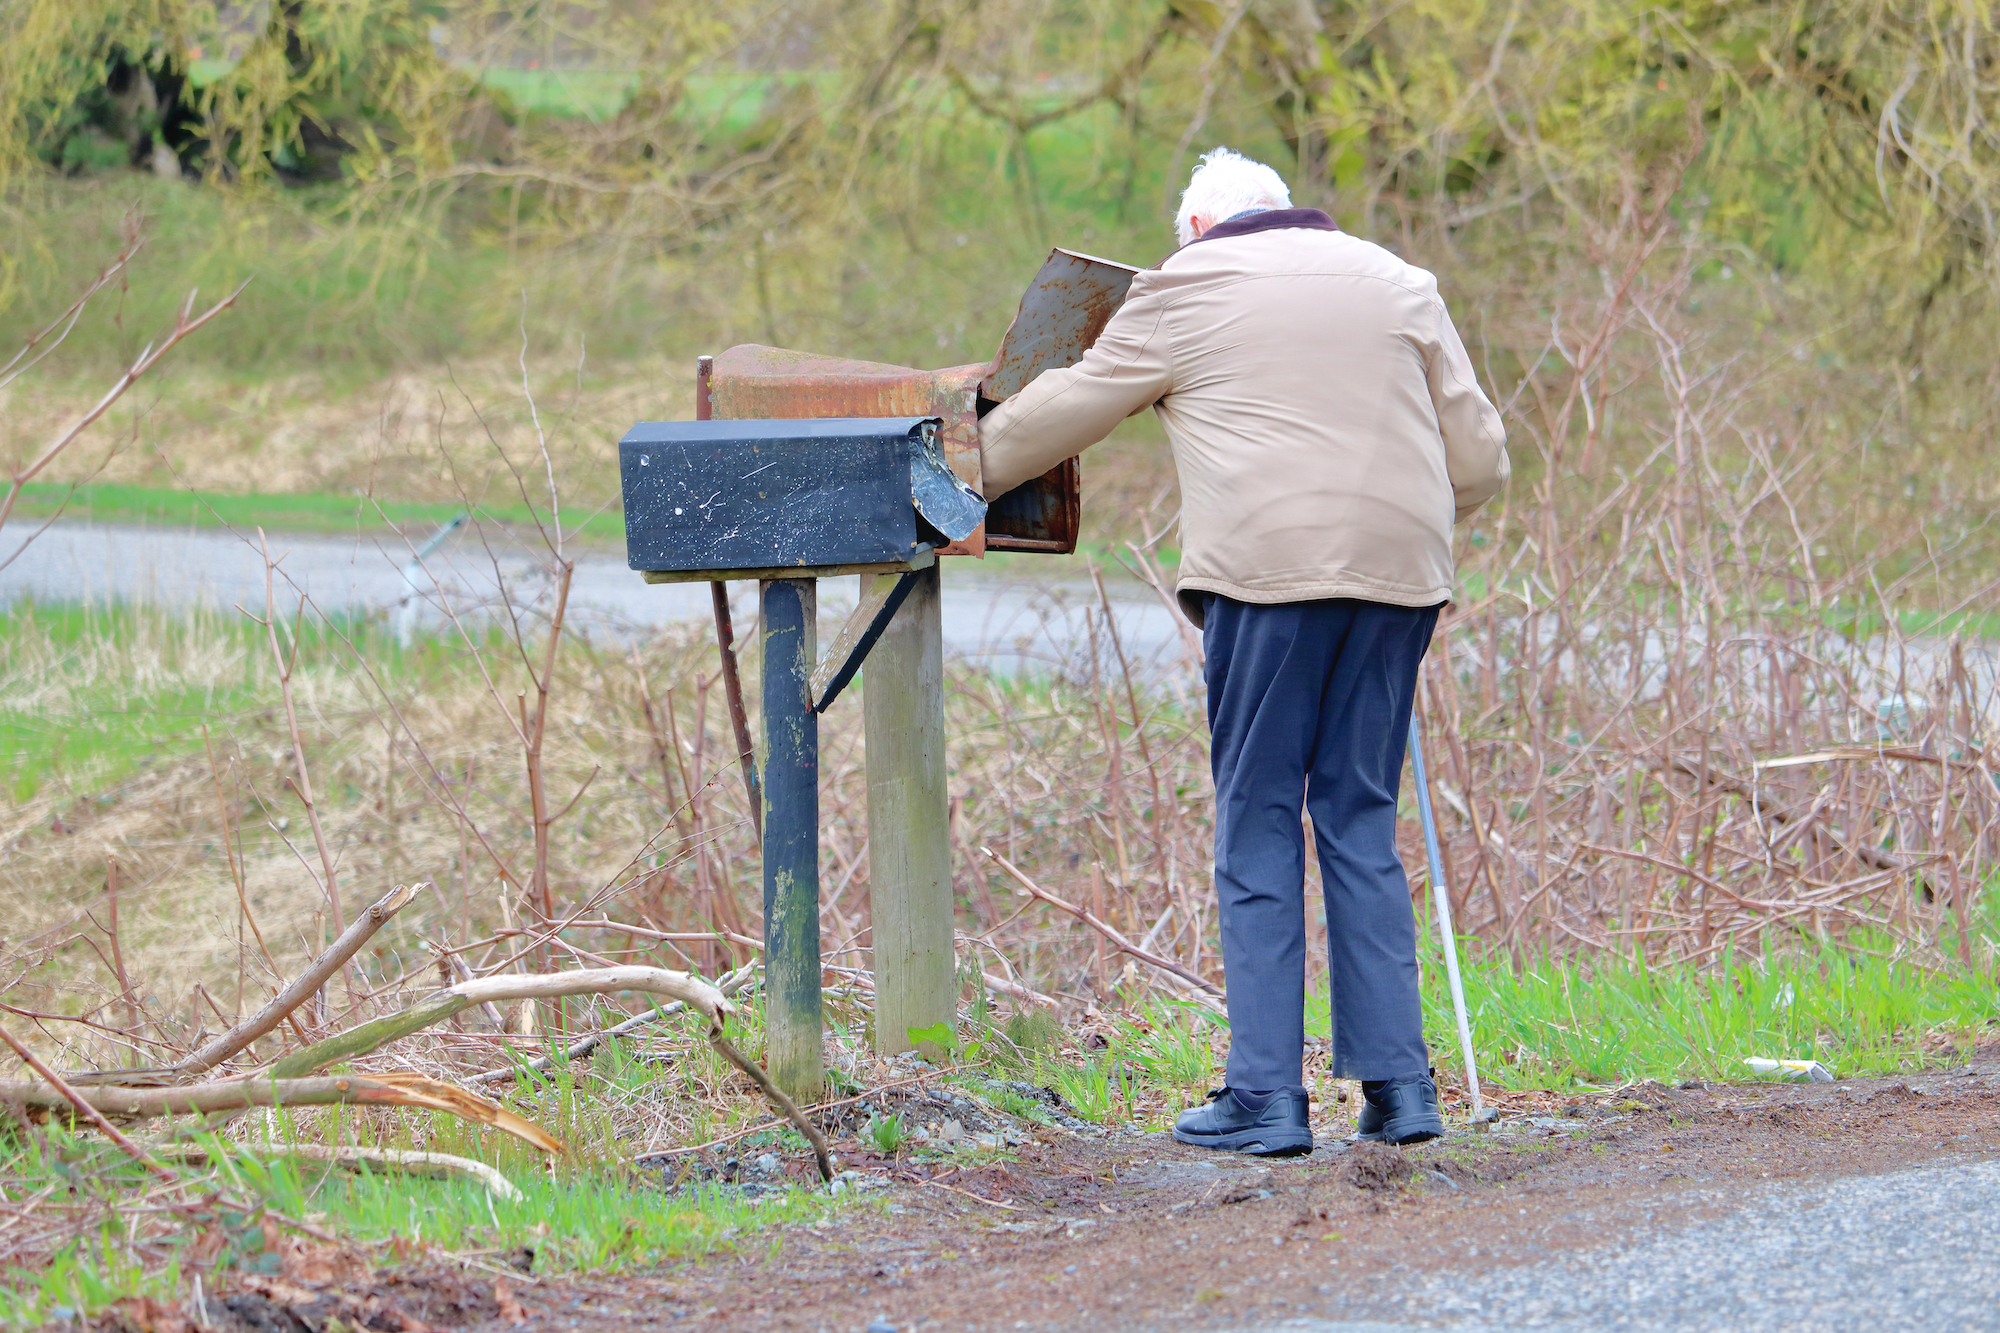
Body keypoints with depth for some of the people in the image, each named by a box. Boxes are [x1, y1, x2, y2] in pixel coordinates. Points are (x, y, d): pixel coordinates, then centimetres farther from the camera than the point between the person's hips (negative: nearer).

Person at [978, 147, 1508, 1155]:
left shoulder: (1188, 289, 8)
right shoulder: (1397, 284, 20)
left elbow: (1067, 410, 14)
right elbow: (1480, 458, 18)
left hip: (1267, 570, -4)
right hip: (1398, 575, 4)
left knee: (1258, 826, 0)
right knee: (1360, 822, 10)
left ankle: (1265, 1098, -5)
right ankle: (1398, 1083, 4)